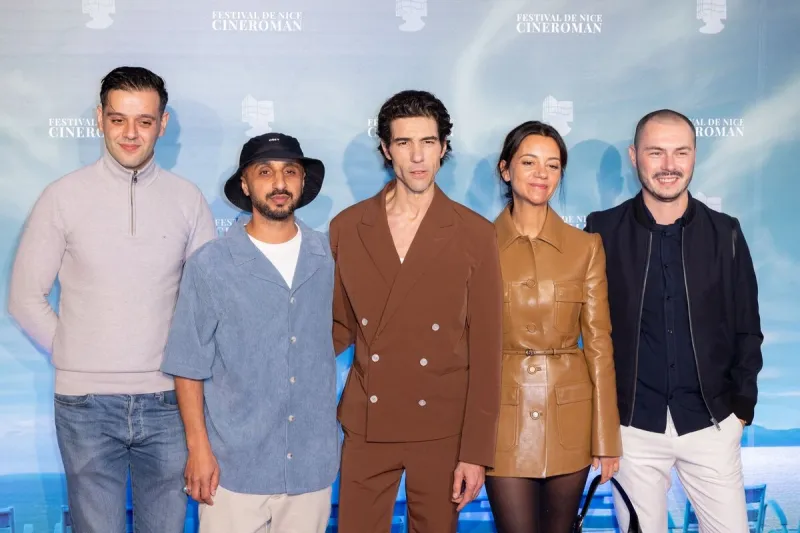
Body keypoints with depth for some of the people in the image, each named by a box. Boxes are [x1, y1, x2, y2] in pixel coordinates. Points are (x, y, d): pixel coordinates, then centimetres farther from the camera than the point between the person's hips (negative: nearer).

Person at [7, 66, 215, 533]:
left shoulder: (187, 198, 2)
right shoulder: (64, 196, -2)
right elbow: (26, 298, 2)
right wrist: (73, 355, -1)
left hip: (167, 401, 1)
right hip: (87, 404, -1)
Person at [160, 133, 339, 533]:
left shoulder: (329, 259, 1)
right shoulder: (210, 265, -8)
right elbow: (189, 366, -4)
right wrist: (198, 448, -7)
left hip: (312, 462, 3)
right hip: (235, 466, -3)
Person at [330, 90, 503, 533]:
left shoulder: (474, 234, -5)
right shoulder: (346, 227, 1)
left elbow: (485, 349, -5)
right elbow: (340, 326, 9)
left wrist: (476, 450, -7)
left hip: (442, 429, -1)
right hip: (366, 427, 1)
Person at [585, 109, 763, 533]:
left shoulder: (725, 233, 1)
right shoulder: (603, 231, -4)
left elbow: (746, 328, 7)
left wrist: (742, 405, 3)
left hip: (711, 423, 1)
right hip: (632, 425, -1)